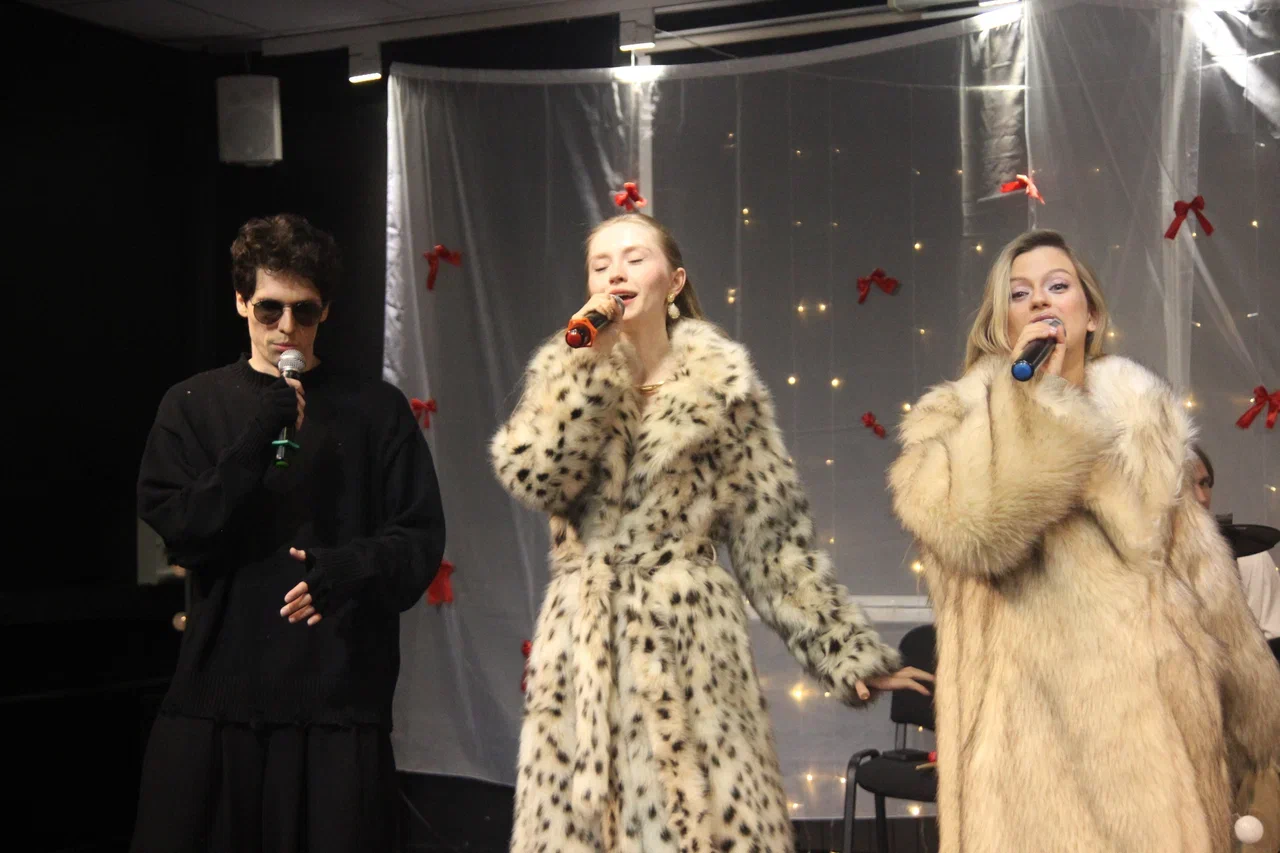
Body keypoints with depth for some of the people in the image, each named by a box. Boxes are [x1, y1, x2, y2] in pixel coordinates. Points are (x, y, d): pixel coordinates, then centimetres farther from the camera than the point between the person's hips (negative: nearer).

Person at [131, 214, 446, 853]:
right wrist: (256, 442, -13)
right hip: (218, 688, 1)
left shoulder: (377, 409, 6)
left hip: (341, 692, -1)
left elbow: (421, 537, 2)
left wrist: (353, 566, -18)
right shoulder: (193, 405, 8)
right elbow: (179, 533, -2)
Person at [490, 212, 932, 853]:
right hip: (585, 648, 2)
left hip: (690, 642, -2)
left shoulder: (721, 385, 5)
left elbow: (774, 537, 5)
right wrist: (591, 364, -10)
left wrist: (849, 652, 2)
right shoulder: (565, 373, 12)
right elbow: (533, 477, -7)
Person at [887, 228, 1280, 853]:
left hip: (1157, 717, 4)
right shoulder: (957, 419, 5)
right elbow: (971, 528, -17)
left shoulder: (1145, 418, 16)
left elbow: (1197, 568, 21)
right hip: (1038, 717, -4)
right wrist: (1028, 389, -13)